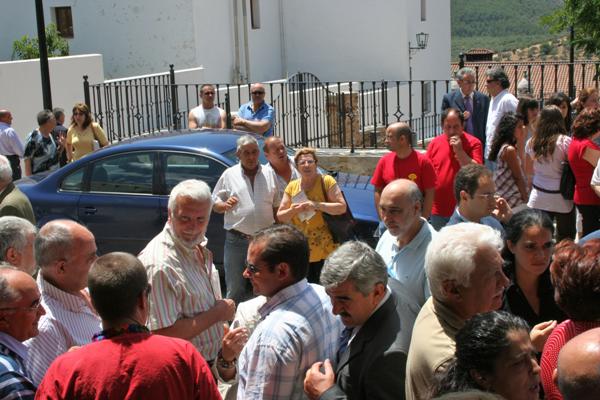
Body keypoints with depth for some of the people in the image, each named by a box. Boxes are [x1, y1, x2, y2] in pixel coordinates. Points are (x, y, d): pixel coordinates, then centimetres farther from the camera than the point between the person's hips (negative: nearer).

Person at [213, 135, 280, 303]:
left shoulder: (269, 175, 8)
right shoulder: (229, 174, 3)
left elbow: (276, 207, 12)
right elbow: (215, 204, 6)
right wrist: (226, 205, -16)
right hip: (237, 240, -2)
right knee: (235, 289, 3)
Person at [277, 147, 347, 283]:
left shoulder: (326, 181, -3)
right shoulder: (292, 186, 8)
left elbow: (342, 207, -10)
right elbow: (280, 217, 10)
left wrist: (317, 205, -20)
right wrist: (292, 211, -11)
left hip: (326, 250, -3)